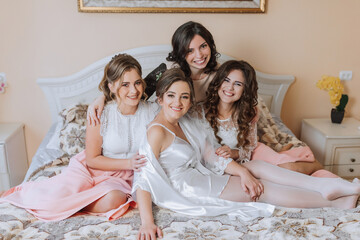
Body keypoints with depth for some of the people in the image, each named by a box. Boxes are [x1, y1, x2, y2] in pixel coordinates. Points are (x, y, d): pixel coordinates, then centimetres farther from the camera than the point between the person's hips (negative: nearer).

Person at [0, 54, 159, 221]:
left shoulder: (152, 112, -9)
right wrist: (128, 163, -18)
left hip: (121, 176, 1)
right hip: (90, 168, -1)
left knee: (112, 200, -34)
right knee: (55, 194, -24)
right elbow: (92, 159, -8)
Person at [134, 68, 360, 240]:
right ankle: (336, 202, 1)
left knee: (257, 167, -3)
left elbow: (212, 156, 4)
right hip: (184, 189, -9)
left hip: (200, 174, 9)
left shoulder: (186, 121, 4)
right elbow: (143, 178, -24)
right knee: (261, 189, -9)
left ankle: (327, 185, -4)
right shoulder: (157, 131, -21)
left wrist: (243, 171, -9)